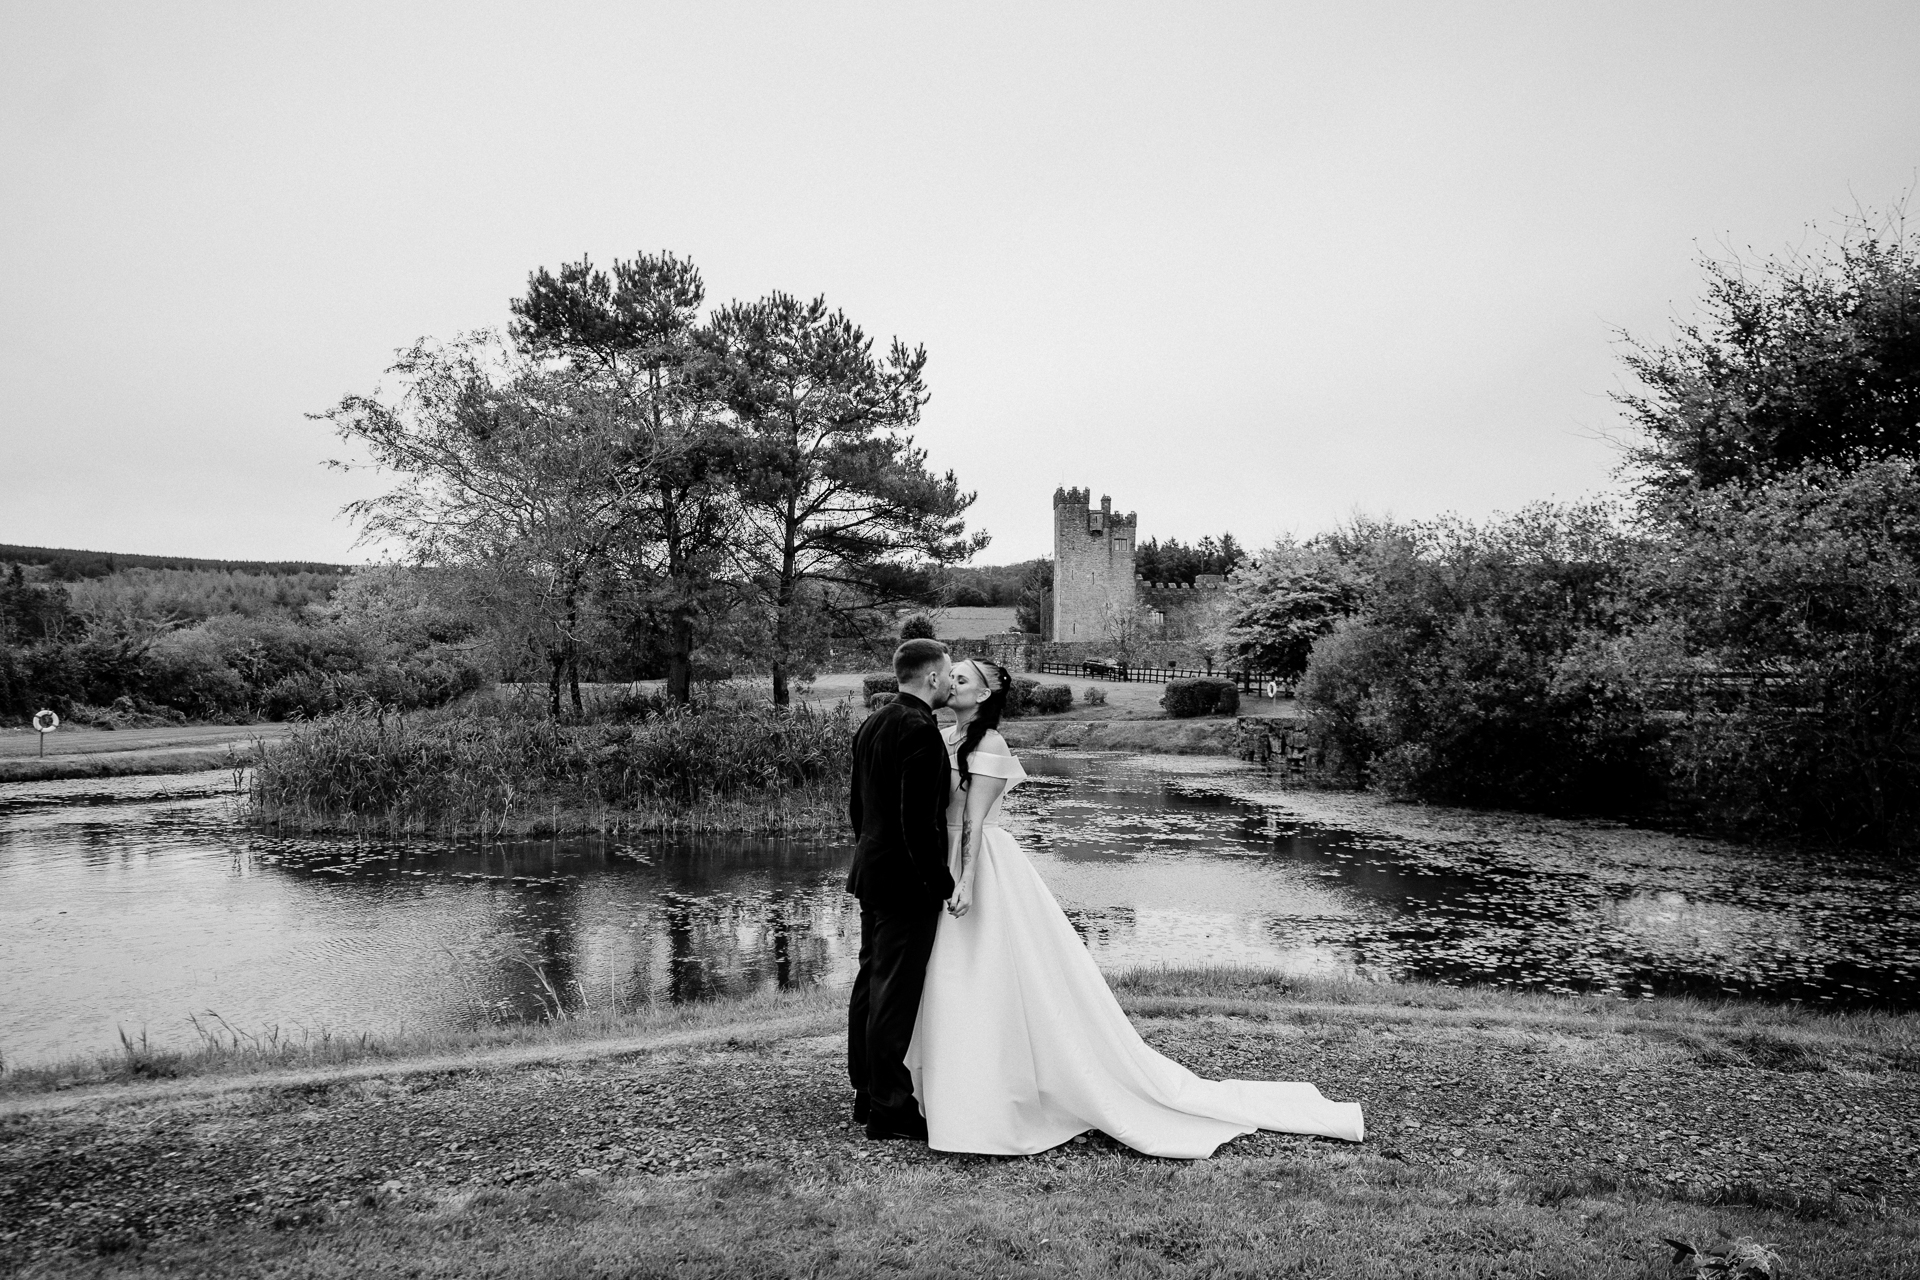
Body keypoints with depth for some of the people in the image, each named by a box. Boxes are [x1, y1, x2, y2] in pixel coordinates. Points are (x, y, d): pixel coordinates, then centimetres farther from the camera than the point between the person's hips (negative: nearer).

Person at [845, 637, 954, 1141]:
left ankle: (868, 1091, 28)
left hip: (871, 872, 10)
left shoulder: (872, 725, 11)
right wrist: (941, 882, -17)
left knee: (870, 983, 16)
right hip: (907, 882, -10)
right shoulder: (920, 730, -18)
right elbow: (919, 819, -23)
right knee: (896, 992, -2)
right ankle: (888, 1108, 7)